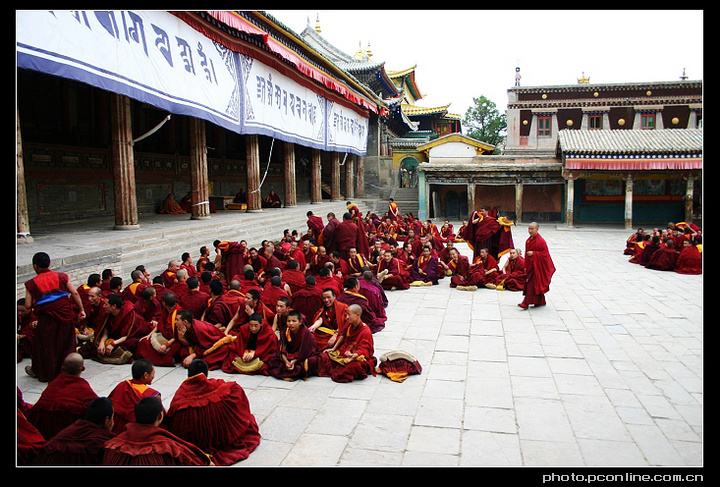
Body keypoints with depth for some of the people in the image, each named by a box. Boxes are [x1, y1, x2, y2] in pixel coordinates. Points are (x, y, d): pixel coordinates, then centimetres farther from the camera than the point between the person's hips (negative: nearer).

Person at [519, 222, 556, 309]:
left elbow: (545, 253, -16)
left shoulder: (541, 241, -16)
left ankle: (526, 303, -9)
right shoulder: (528, 240, 10)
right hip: (530, 265, 9)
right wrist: (526, 266, 18)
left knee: (532, 284, -9)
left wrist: (533, 253, -25)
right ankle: (541, 302, 26)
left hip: (537, 266, -9)